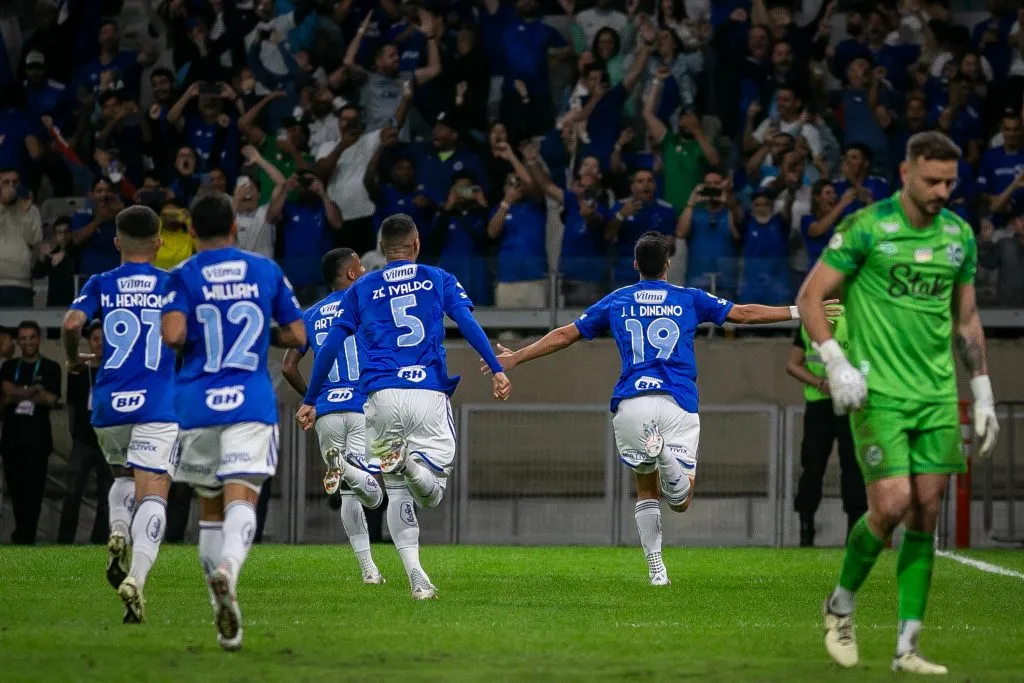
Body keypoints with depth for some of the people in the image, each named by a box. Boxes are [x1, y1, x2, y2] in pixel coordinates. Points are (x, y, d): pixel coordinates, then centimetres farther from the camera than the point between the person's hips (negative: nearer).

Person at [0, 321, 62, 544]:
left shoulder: (50, 368, 3)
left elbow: (50, 399, -8)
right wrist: (33, 392, -15)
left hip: (37, 438, -3)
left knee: (33, 488, -8)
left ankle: (25, 536, -7)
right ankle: (23, 533, 19)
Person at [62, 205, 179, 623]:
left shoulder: (101, 285, 6)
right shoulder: (174, 286, 6)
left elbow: (72, 323, -10)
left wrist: (73, 360, 10)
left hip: (108, 404, 2)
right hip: (159, 403, -2)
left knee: (124, 476, 27)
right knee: (152, 493, -8)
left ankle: (119, 535, -2)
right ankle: (136, 577, -29)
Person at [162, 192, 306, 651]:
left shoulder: (182, 277, 1)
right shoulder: (266, 271, 8)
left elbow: (173, 335, -14)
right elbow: (297, 336, 11)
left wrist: (194, 341, 8)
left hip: (196, 404, 0)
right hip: (251, 402, 0)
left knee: (210, 507, 14)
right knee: (241, 498, -13)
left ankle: (222, 613, 16)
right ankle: (228, 568, -45)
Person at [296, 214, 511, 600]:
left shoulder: (361, 289, 16)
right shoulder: (439, 280, 14)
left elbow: (330, 347, 13)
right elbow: (468, 324, -2)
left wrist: (310, 401, 18)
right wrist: (496, 369, -8)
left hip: (382, 396, 1)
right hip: (430, 394, -1)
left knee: (397, 494, 8)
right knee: (432, 493, 2)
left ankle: (416, 577, -12)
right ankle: (413, 463, -35)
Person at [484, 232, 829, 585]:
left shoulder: (617, 301, 15)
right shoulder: (689, 299, 13)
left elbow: (564, 335, 20)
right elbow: (744, 313, 16)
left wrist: (514, 358, 30)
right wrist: (800, 311, 24)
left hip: (631, 403, 1)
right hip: (678, 403, -1)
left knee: (646, 489, 18)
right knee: (681, 499, -3)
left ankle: (656, 569, 2)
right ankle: (664, 451, -35)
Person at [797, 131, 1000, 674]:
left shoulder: (960, 236, 8)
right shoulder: (866, 228, -8)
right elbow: (809, 297, -5)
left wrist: (982, 395, 14)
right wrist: (836, 363, -16)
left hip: (937, 395, 5)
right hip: (879, 391, -5)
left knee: (925, 513, 1)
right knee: (891, 505, -15)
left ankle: (907, 647, 4)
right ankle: (841, 604, 12)